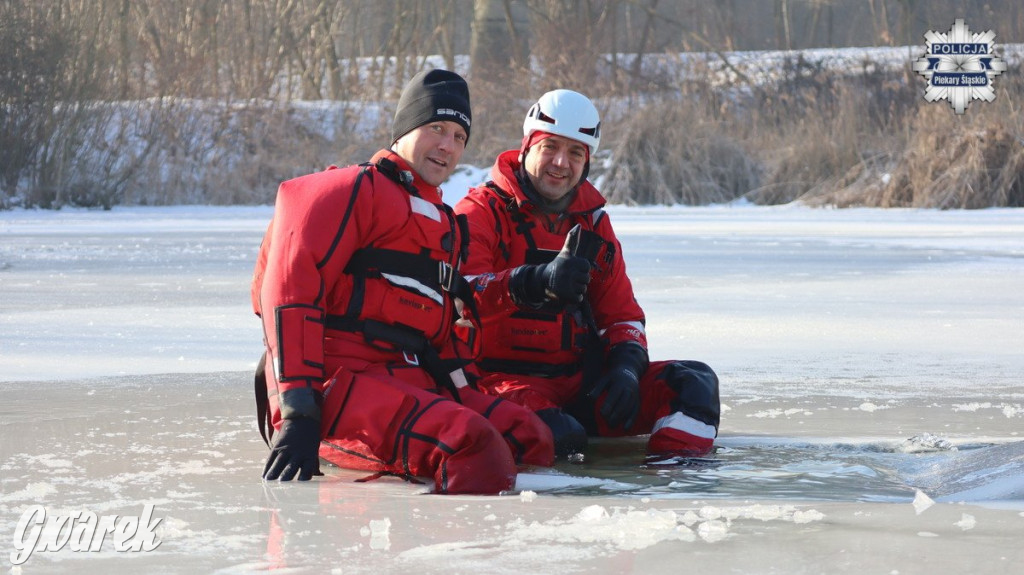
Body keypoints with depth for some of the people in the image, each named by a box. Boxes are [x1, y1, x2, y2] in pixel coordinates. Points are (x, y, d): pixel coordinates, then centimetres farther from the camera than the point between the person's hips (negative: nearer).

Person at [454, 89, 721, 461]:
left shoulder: (592, 222, 18)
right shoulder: (481, 213, -3)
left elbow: (621, 311, 22)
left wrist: (626, 366, -2)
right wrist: (537, 281, -39)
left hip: (582, 381, 7)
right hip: (504, 378, -7)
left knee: (694, 384, -10)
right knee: (559, 435, -40)